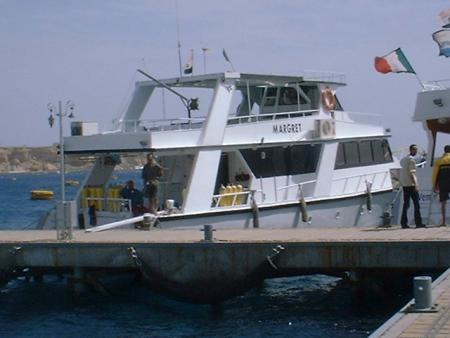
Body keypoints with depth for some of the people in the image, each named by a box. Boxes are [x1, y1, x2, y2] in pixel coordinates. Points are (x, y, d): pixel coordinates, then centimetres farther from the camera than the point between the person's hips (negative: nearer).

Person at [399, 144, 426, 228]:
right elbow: (411, 173, -17)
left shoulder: (403, 159, 17)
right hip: (411, 184, -8)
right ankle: (418, 223, -5)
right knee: (416, 204, -4)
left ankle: (404, 223, 1)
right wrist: (416, 184, -20)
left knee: (406, 204, 6)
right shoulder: (411, 159, -9)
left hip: (404, 185, 8)